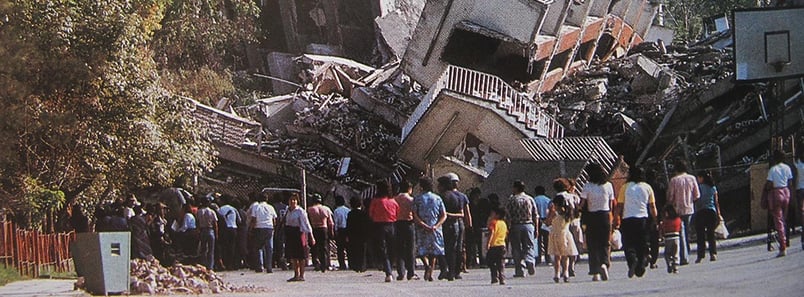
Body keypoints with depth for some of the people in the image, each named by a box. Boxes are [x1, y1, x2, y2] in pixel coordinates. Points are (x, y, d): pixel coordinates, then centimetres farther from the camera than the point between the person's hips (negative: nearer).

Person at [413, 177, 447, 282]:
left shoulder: (417, 199, 0)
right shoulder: (437, 198, 6)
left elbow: (414, 216, -9)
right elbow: (444, 215, -1)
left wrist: (424, 225, -12)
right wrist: (436, 226, -9)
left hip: (422, 229, -2)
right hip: (435, 229, 2)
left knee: (421, 250, 8)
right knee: (433, 250, 9)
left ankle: (427, 265, -20)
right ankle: (430, 274, 4)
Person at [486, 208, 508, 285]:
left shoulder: (493, 222, -8)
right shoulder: (504, 223, 13)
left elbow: (491, 232, -20)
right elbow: (506, 235, 20)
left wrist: (488, 243, -23)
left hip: (494, 245, -6)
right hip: (502, 245, 6)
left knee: (491, 262, 4)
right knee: (501, 264, 9)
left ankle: (495, 277, -6)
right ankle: (502, 279, 3)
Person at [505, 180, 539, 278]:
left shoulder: (511, 200, -2)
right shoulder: (530, 199, 7)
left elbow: (508, 215, -7)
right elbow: (535, 215, 6)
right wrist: (536, 229, 12)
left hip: (516, 226, -2)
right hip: (529, 225, 2)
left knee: (516, 249, 4)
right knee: (529, 246, 8)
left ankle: (519, 271, 2)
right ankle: (530, 262, -20)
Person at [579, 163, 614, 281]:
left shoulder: (587, 186, -8)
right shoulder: (608, 185, 1)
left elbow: (582, 204, -9)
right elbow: (611, 204, 4)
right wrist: (608, 214, 14)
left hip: (592, 217, -2)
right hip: (606, 216, 2)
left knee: (593, 245, 5)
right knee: (605, 244, 11)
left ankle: (596, 273, 2)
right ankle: (605, 264, -14)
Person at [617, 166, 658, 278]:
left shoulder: (625, 187, 1)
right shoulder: (647, 187, 7)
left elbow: (619, 206, -1)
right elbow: (652, 206, 7)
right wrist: (655, 219, 17)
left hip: (627, 219, -2)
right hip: (643, 219, 2)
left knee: (628, 245, 1)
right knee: (642, 245, 10)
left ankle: (632, 260, -26)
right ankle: (640, 268, 3)